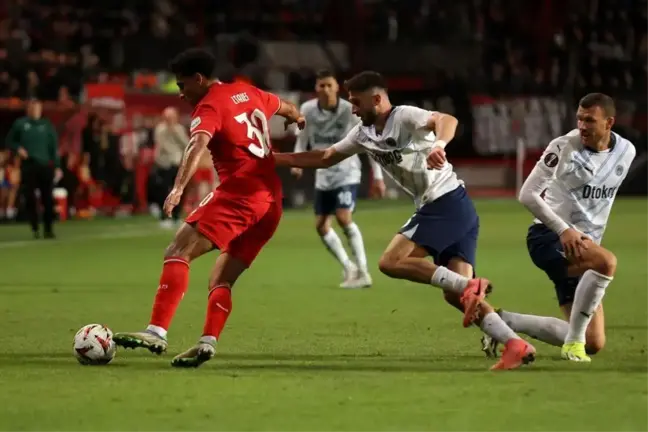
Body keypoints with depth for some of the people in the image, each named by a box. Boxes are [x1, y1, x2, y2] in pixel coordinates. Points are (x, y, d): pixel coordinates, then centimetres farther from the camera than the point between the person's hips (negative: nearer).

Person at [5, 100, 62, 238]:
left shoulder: (47, 125, 8)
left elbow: (54, 147, 8)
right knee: (30, 198, -4)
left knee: (47, 198, -2)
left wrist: (57, 167, 2)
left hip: (45, 165, 0)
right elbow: (9, 141, 14)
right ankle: (35, 229, 3)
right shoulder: (20, 124, 5)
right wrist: (17, 148, -7)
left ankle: (48, 228, 6)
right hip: (28, 166, 0)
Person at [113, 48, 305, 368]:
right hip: (271, 202, 9)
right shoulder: (248, 93, 20)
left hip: (237, 195, -9)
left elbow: (198, 145, -24)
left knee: (178, 253, -16)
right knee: (221, 280, 11)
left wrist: (179, 188, -38)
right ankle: (208, 342, -8)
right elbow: (286, 108, 39)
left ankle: (156, 333, -30)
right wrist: (297, 118, 64)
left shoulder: (209, 106, -4)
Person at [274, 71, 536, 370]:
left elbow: (446, 120, -28)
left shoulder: (404, 116, -10)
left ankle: (469, 286, -22)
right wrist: (275, 158, 20)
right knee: (456, 295, -1)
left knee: (391, 262, -15)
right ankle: (515, 346, -9)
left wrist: (439, 145, -50)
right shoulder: (364, 133, 16)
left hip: (447, 203, -9)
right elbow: (325, 158, 25)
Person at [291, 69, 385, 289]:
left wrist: (377, 175, -10)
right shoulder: (307, 110, -7)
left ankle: (363, 272, -15)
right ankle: (348, 268, 21)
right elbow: (302, 138, 9)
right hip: (323, 174, 5)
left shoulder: (350, 111, -16)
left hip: (346, 173, -5)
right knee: (321, 225, 4)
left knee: (343, 217, -22)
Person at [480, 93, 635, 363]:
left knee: (593, 343, 3)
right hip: (548, 238, -7)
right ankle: (574, 340, -24)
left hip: (584, 242, 7)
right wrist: (563, 230, -22)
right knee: (607, 262, -39)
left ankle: (504, 321, 17)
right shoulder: (564, 147, -13)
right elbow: (528, 194, -14)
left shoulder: (626, 152, 4)